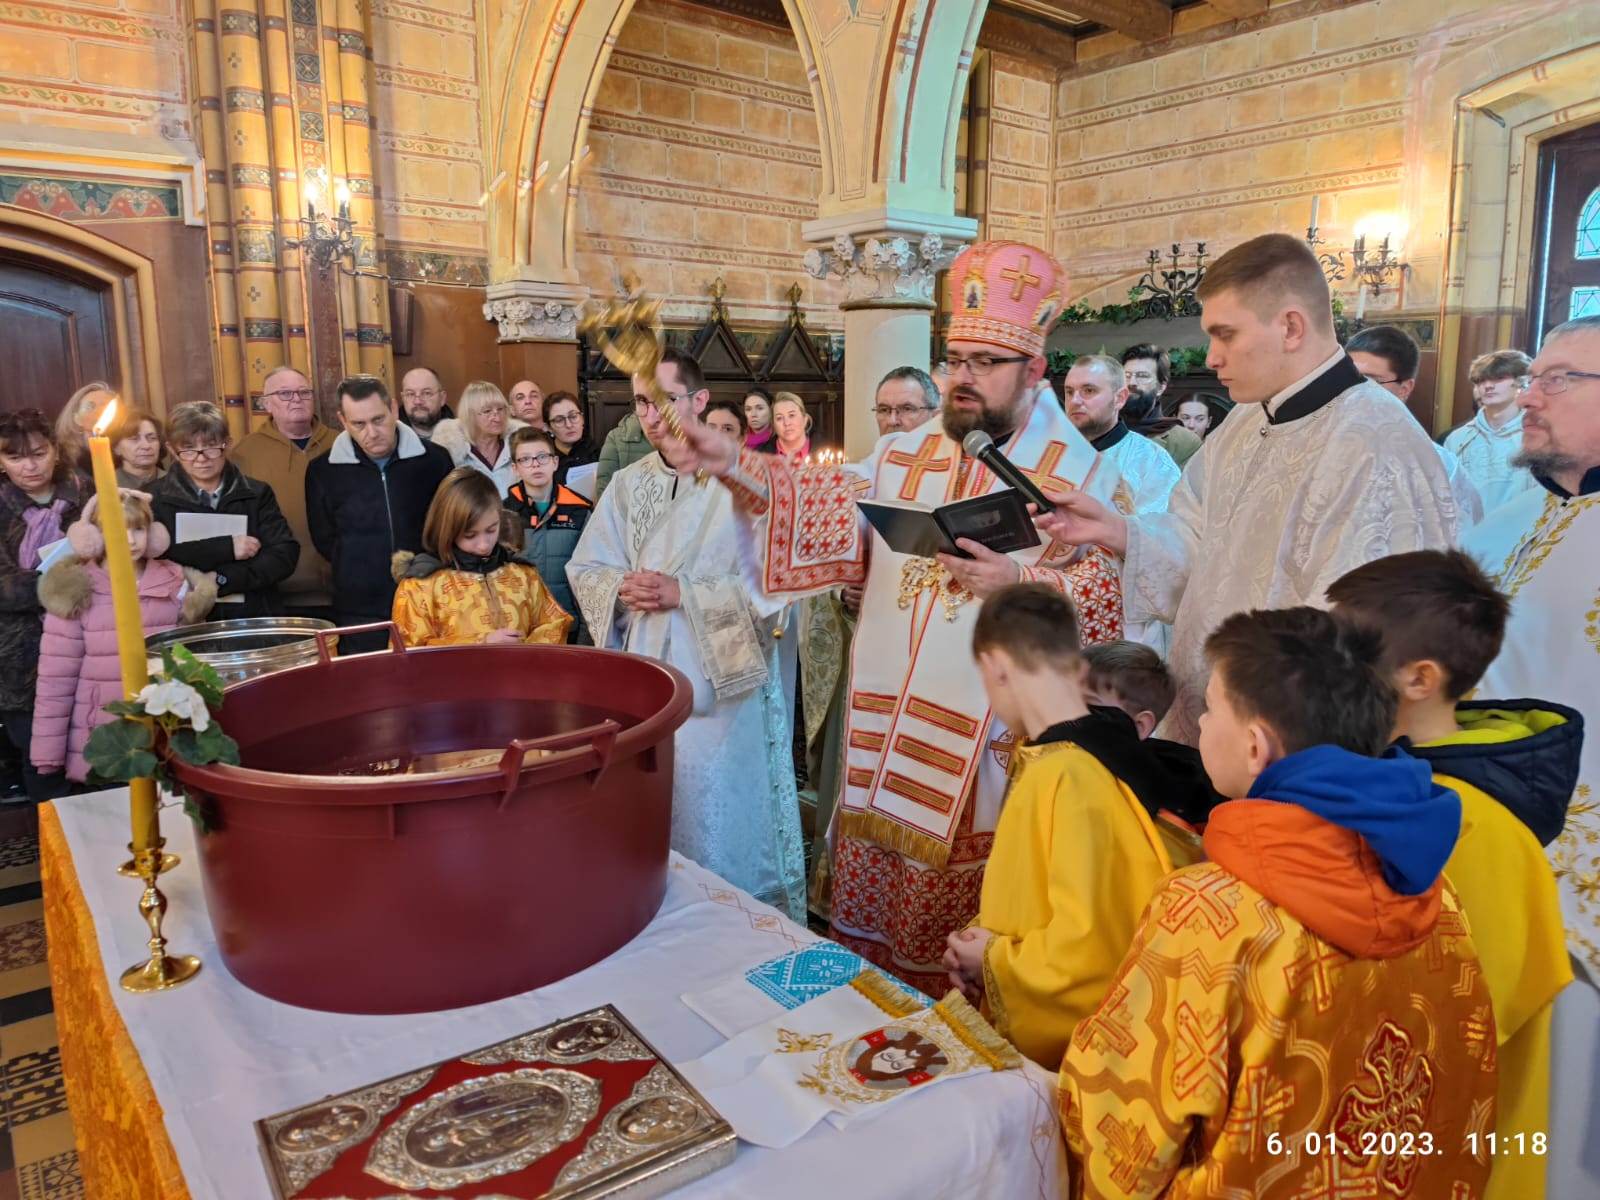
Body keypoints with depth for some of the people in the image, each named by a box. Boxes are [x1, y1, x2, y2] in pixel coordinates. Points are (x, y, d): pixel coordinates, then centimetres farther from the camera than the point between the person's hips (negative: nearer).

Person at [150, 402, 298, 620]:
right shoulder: (154, 499, 7)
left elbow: (285, 555, -1)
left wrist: (223, 580, -10)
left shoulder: (256, 494, 9)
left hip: (255, 617, 2)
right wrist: (226, 547, -9)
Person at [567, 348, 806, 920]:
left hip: (722, 680, -4)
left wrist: (685, 593, -18)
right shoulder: (628, 485, 8)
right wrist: (621, 588, -10)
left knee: (718, 816, 4)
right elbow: (584, 567, 11)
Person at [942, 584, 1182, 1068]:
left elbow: (1086, 954, -28)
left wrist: (992, 960, -13)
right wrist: (985, 942, 3)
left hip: (1052, 1058, -8)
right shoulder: (1090, 757, 3)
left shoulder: (1068, 778, -26)